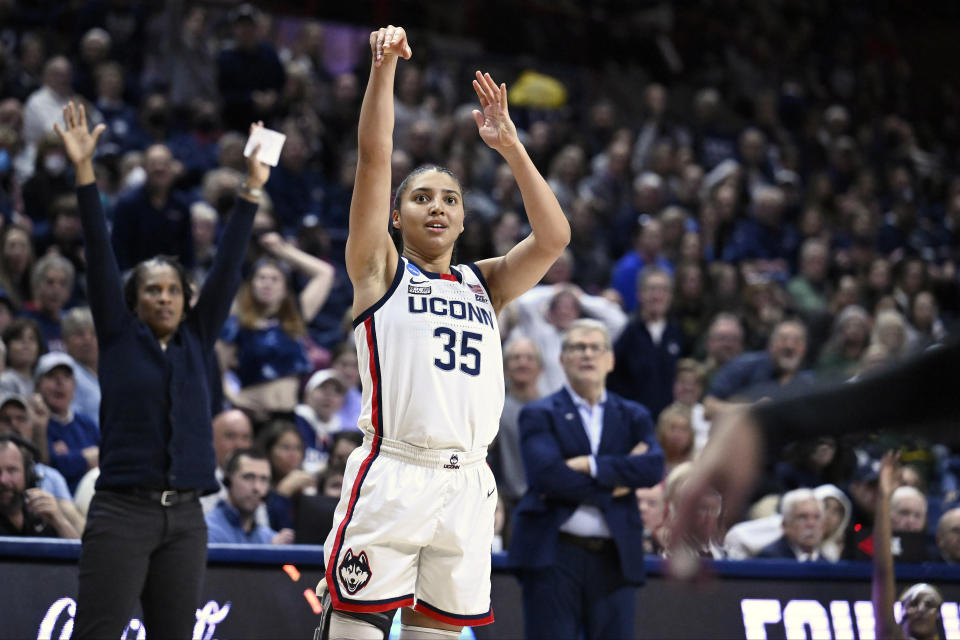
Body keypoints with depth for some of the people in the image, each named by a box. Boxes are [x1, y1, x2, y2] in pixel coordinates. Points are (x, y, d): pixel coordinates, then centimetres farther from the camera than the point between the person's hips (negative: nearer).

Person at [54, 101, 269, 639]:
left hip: (185, 518, 4)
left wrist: (253, 189, 6)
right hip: (122, 512, -4)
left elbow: (228, 267, 10)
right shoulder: (119, 338, 5)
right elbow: (101, 256, -2)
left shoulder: (196, 342, 12)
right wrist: (85, 171, -9)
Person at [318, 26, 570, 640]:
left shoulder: (485, 284, 19)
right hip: (393, 472, -4)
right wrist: (384, 68, -11)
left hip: (468, 484, 4)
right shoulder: (381, 272, 9)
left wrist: (510, 146, 1)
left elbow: (553, 237, 4)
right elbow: (374, 159, -1)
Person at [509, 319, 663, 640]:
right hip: (555, 555, -3)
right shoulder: (539, 415, 5)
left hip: (614, 558, 3)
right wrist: (612, 485, -9)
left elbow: (653, 467, -5)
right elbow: (547, 475, -13)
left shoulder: (633, 417, 15)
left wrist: (589, 466, -13)